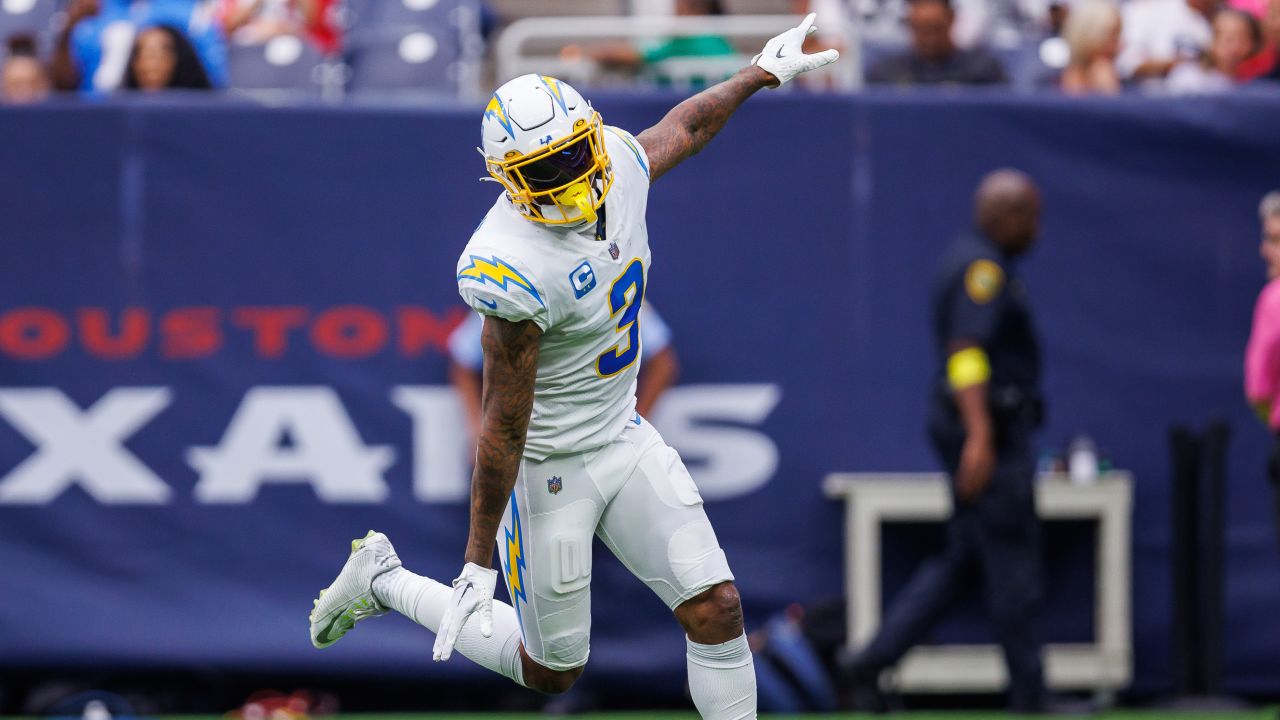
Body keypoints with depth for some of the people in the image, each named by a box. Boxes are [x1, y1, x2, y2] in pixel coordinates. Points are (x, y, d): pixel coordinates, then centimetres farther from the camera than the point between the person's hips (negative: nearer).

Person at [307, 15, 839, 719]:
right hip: (550, 468, -7)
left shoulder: (620, 163, -11)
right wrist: (477, 563, -20)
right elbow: (503, 428, -26)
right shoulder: (515, 272, -33)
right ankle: (382, 580, 30)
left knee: (716, 609, -2)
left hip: (624, 436, 7)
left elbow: (682, 127, 15)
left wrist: (760, 73, 28)